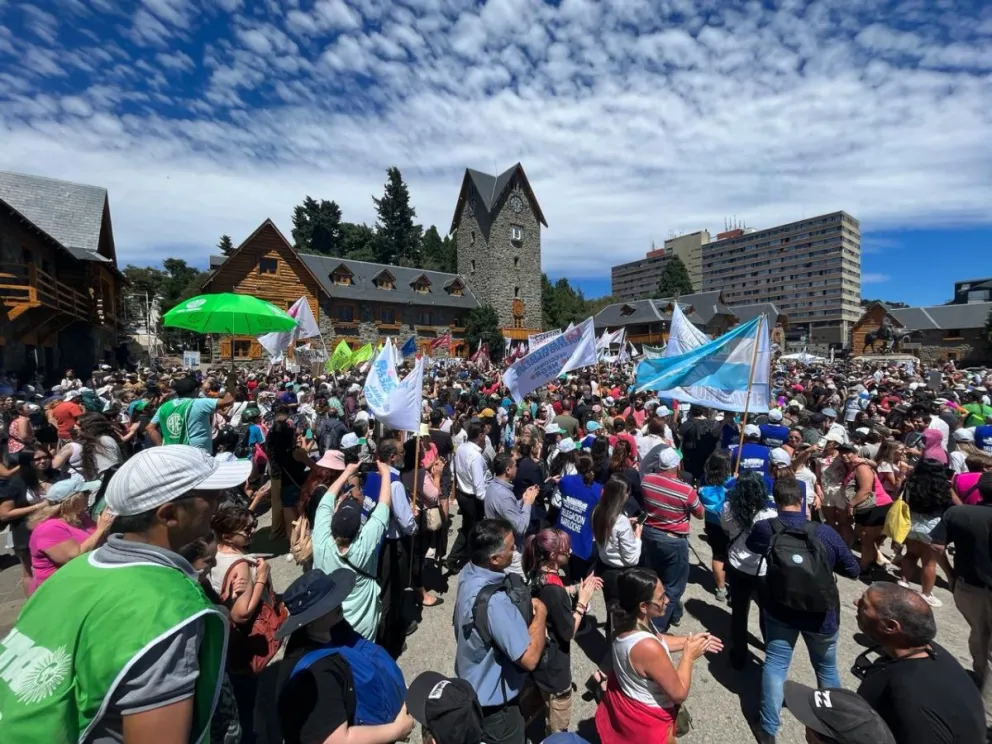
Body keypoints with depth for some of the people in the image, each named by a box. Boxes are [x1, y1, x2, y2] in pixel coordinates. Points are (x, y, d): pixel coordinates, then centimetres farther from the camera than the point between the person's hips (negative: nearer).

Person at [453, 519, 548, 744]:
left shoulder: (469, 572, -13)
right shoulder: (493, 602, -41)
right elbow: (529, 659, -33)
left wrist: (524, 606, -9)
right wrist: (541, 612, -21)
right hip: (493, 702, -7)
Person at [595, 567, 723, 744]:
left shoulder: (630, 622, -16)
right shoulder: (649, 649, -41)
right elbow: (679, 694, -26)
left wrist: (689, 640, -3)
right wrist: (689, 654, -16)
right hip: (646, 720, -6)